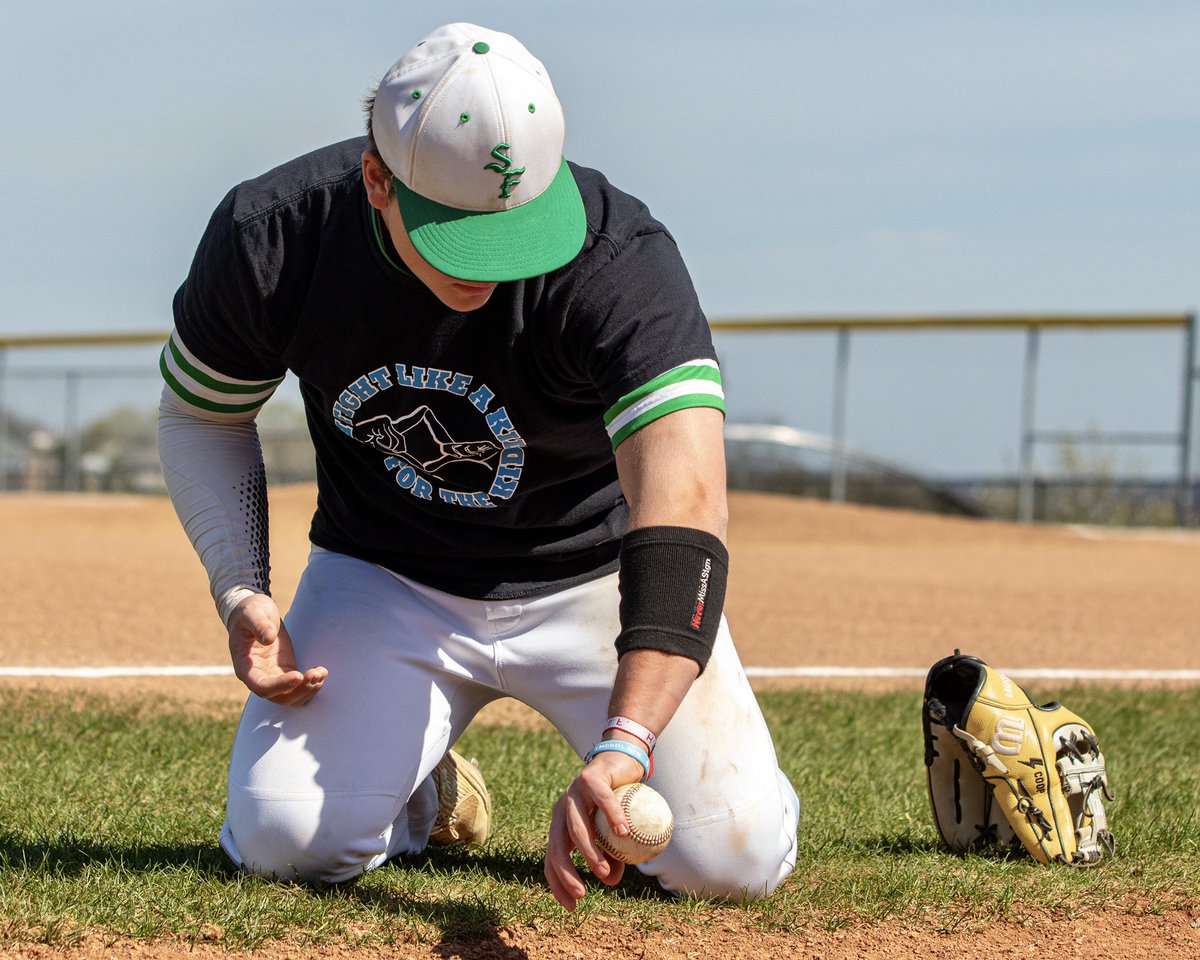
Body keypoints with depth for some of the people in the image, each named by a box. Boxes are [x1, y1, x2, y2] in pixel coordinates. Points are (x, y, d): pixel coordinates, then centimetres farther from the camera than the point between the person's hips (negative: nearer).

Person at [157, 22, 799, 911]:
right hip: (384, 579, 2)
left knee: (735, 860, -18)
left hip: (596, 577, -2)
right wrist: (241, 593, -16)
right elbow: (204, 412, 1)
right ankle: (423, 794, 15)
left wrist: (622, 745, -57)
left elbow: (684, 503, -44)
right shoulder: (271, 236, -21)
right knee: (288, 840, -21)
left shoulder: (620, 259, -31)